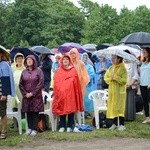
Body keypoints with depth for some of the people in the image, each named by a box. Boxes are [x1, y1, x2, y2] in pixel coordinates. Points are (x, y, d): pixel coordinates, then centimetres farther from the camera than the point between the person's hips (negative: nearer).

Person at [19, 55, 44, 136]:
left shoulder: (38, 71, -1)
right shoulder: (24, 72, 9)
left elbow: (41, 83, -7)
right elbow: (20, 84, 10)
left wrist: (33, 93, -11)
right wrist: (25, 94, -4)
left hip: (36, 96, -3)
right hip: (26, 97, 3)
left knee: (35, 112, -2)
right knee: (28, 112, 5)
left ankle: (34, 129, 3)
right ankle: (29, 128, 13)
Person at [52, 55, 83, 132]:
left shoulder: (73, 71, 7)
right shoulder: (58, 71, 10)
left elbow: (76, 83, 3)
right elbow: (56, 83, 7)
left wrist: (76, 93, -5)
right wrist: (57, 92, -2)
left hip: (71, 93, -1)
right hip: (61, 93, 1)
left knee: (71, 109, 0)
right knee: (62, 109, 2)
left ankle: (69, 126, 6)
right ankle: (62, 126, 8)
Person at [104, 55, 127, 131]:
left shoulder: (123, 69, -6)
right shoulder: (110, 68, 11)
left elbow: (124, 81, -13)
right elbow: (106, 78, 9)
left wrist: (116, 77, -19)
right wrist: (110, 78, -10)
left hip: (120, 91, -5)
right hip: (112, 90, 5)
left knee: (120, 107, -6)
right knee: (112, 107, 5)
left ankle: (122, 124, -1)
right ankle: (115, 123, 14)